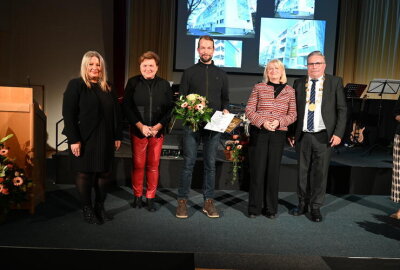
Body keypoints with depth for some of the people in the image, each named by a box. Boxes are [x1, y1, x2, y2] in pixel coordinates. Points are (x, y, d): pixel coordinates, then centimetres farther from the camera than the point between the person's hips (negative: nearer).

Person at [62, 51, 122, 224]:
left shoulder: (107, 88, 12)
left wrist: (117, 136, 8)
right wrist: (74, 140, -16)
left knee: (104, 173, 7)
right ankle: (87, 210, 18)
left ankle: (100, 207, 22)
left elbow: (116, 113, 13)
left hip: (105, 140, 5)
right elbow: (68, 114, -10)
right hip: (84, 140, -5)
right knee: (85, 174, 5)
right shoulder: (76, 85, -4)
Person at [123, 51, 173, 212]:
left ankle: (150, 197, 18)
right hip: (138, 131, -1)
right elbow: (127, 107, -2)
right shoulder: (133, 83, 1)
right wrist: (141, 126, -11)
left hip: (157, 131, 1)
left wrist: (158, 127, -8)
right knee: (138, 165, 4)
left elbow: (170, 108, 4)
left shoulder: (164, 84, 5)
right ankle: (137, 196, 21)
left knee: (153, 165, 6)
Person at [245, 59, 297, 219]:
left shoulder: (289, 91, 10)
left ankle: (271, 208, 15)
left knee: (273, 170, 4)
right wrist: (262, 122, -13)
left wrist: (279, 122, -12)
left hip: (278, 134, 1)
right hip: (258, 132, -1)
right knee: (257, 169, 0)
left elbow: (292, 114, 7)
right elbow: (249, 110, 2)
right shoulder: (258, 88, 7)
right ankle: (254, 208, 11)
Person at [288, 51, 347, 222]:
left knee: (320, 172, 4)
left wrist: (338, 133, -7)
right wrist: (291, 133, 4)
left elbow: (342, 110, 1)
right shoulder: (298, 84, 9)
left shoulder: (335, 82, 3)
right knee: (303, 172, 11)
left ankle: (315, 208, 18)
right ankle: (303, 204, 26)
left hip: (324, 136, -2)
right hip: (302, 136, 2)